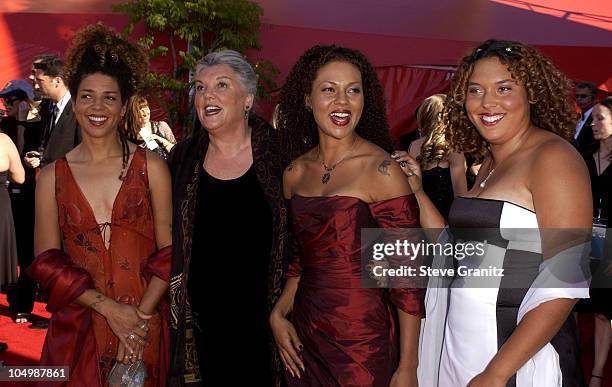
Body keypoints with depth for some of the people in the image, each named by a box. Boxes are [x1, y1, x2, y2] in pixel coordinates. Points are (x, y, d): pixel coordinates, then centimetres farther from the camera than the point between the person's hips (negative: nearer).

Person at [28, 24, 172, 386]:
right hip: (77, 328, 1)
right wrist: (108, 307, -12)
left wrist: (140, 315, -14)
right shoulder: (52, 176, 3)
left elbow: (169, 254, -4)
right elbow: (47, 263, -1)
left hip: (145, 327, -1)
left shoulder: (152, 167, -2)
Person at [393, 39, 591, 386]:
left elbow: (566, 282, -20)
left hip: (523, 355, -7)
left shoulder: (553, 156, -14)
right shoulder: (491, 163, 10)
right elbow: (462, 254, 7)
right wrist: (417, 193, 3)